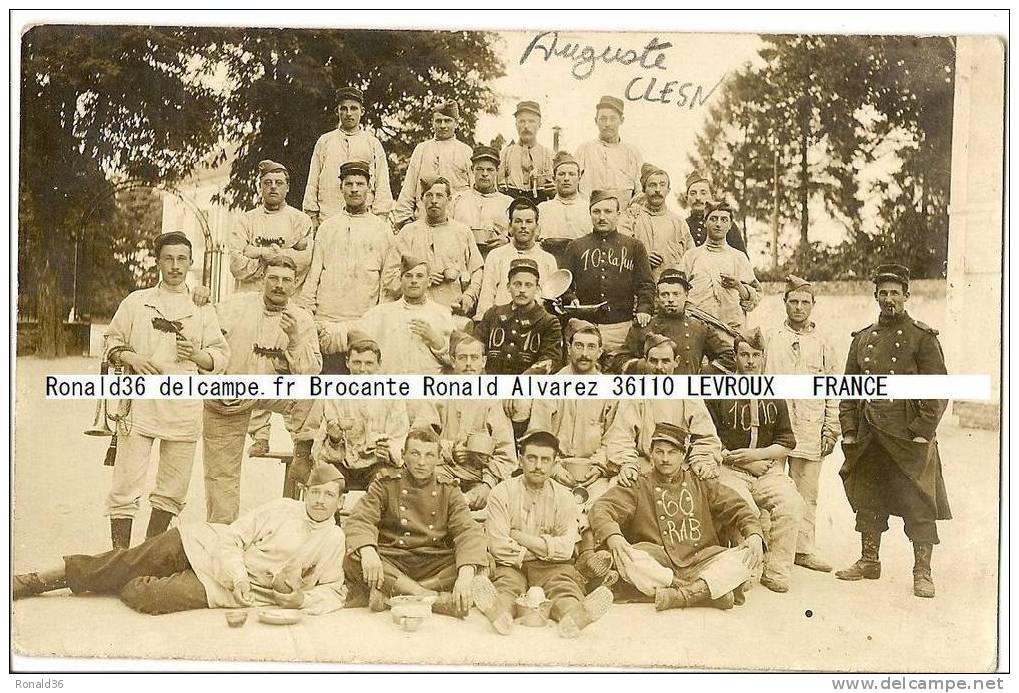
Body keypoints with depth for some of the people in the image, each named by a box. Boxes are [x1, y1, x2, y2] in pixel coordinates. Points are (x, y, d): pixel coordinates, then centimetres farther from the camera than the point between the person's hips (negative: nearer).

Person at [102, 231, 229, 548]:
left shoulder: (202, 309, 12)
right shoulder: (136, 302, 10)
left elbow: (221, 355, 10)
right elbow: (112, 342, 12)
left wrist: (197, 355, -9)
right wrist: (131, 358, -8)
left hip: (184, 406, 2)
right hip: (140, 401, -2)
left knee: (173, 489, 7)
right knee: (126, 485, -7)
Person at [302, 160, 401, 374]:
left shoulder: (382, 229, 9)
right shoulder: (327, 227, 13)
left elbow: (391, 278, 8)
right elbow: (313, 273, 11)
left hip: (366, 323, -1)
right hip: (327, 322, 1)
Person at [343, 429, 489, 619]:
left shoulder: (449, 491, 8)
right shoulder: (385, 486, 5)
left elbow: (469, 531, -7)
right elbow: (360, 520, -9)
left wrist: (466, 575, -27)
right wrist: (368, 551, -33)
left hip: (435, 566, 1)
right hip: (391, 563, -1)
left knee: (483, 560, -24)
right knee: (352, 560, -29)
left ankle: (388, 593, -29)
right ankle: (436, 600, -34)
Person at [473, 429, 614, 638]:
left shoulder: (564, 497, 8)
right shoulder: (502, 493, 3)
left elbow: (565, 549, -4)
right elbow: (498, 546, -7)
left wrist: (521, 537, -6)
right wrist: (544, 549, -4)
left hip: (550, 567, 1)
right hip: (511, 565, -1)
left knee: (563, 582, -29)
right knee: (506, 583, -32)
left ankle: (573, 615, -62)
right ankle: (499, 611, -66)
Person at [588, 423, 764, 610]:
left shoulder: (701, 484, 18)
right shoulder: (638, 487, 11)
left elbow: (737, 508, 13)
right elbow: (602, 508, -3)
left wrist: (754, 534, -9)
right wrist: (612, 536, -25)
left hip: (701, 562, 2)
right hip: (656, 564, -2)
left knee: (746, 555, -21)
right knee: (628, 559, -32)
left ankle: (681, 595, -35)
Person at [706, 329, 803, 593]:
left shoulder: (774, 395, 16)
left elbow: (787, 443, 12)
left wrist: (755, 454, -4)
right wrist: (737, 459, -6)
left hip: (770, 471, 3)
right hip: (730, 471, -3)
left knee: (792, 506, -25)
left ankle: (776, 573, -13)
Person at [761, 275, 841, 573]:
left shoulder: (822, 343, 11)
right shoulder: (768, 338, 7)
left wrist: (831, 430, 5)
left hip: (810, 430, 1)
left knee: (806, 493, 4)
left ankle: (803, 549, 13)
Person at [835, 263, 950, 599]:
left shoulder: (922, 337, -2)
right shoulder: (862, 338, 12)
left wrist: (922, 431, -13)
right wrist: (849, 429, 5)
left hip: (908, 436, -5)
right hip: (869, 437, 5)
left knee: (919, 504, -2)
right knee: (867, 499, 12)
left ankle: (922, 572, 7)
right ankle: (869, 561, 26)